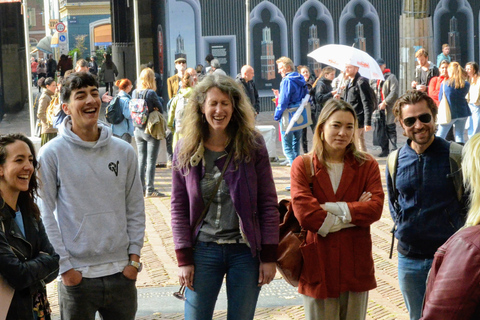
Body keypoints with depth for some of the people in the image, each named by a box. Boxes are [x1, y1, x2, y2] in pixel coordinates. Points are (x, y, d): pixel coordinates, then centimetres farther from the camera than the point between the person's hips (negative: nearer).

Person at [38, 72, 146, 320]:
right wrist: (65, 266, -8)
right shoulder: (52, 154, -5)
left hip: (121, 272, 3)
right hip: (76, 276, -3)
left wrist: (134, 257, 1)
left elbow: (135, 209, 8)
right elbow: (45, 215, -6)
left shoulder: (124, 151, 4)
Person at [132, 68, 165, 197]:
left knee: (141, 159, 12)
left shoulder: (135, 92, 2)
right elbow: (160, 109, -8)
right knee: (151, 161, -1)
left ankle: (141, 188, 15)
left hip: (138, 130, 6)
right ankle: (150, 190, -1)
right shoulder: (151, 93, -16)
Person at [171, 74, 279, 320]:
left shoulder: (252, 145, -2)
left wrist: (269, 256, -5)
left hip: (246, 251, -1)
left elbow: (268, 203, -2)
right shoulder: (185, 150, 1)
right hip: (203, 250, 1)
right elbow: (179, 208, 2)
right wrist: (184, 258, -4)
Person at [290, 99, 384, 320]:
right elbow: (304, 214, -15)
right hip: (318, 264, -2)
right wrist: (354, 214, -11)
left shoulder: (367, 165, 5)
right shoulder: (303, 165, -2)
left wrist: (330, 208, -17)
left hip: (356, 263, 2)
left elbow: (375, 208, -10)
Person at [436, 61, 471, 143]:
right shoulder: (466, 84, -3)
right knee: (460, 136, 8)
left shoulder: (445, 84, -11)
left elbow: (440, 98, 0)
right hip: (463, 112, 3)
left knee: (440, 136, 5)